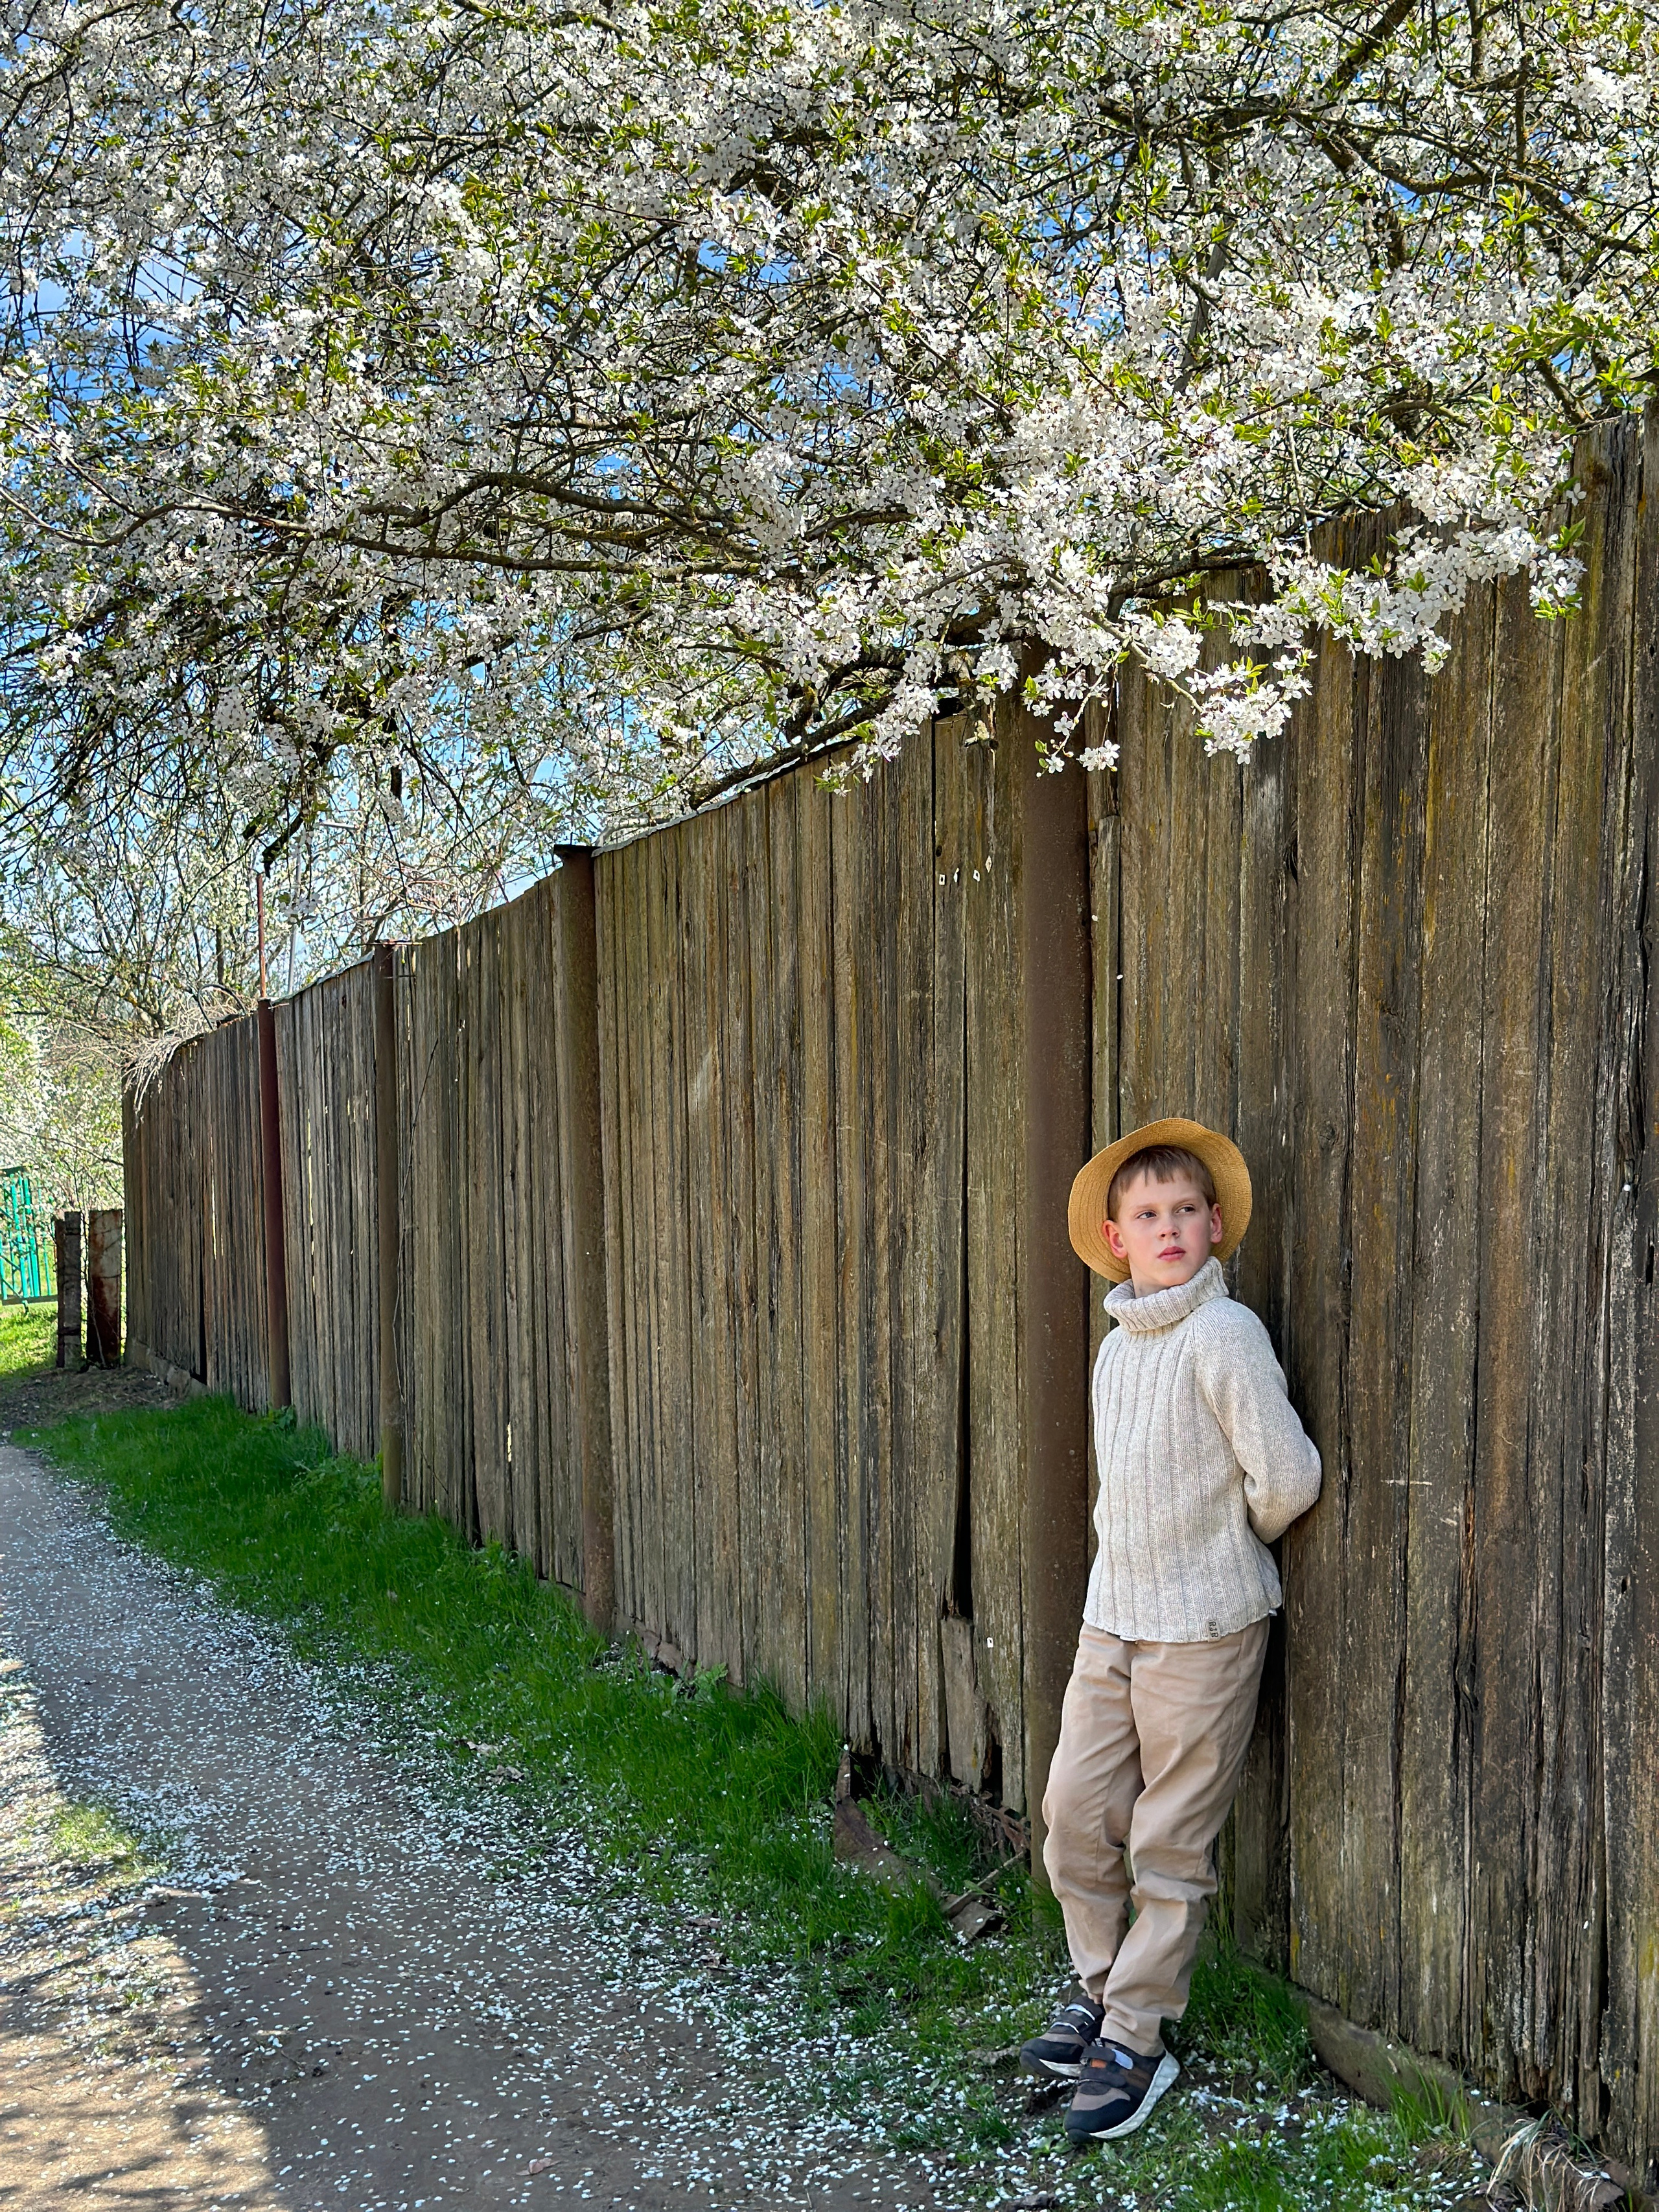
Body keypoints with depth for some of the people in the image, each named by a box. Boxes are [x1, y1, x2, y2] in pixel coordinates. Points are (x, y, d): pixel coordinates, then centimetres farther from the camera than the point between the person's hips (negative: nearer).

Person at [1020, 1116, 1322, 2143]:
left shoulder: (1224, 1335, -15)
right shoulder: (1116, 1345, 8)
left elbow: (1288, 1480, -14)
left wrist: (1226, 1548, 3)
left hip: (1205, 1628, -6)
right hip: (1112, 1619, 6)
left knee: (1171, 1846, 4)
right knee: (1075, 1814, 8)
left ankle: (1135, 2041, 17)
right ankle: (1100, 1990, 29)